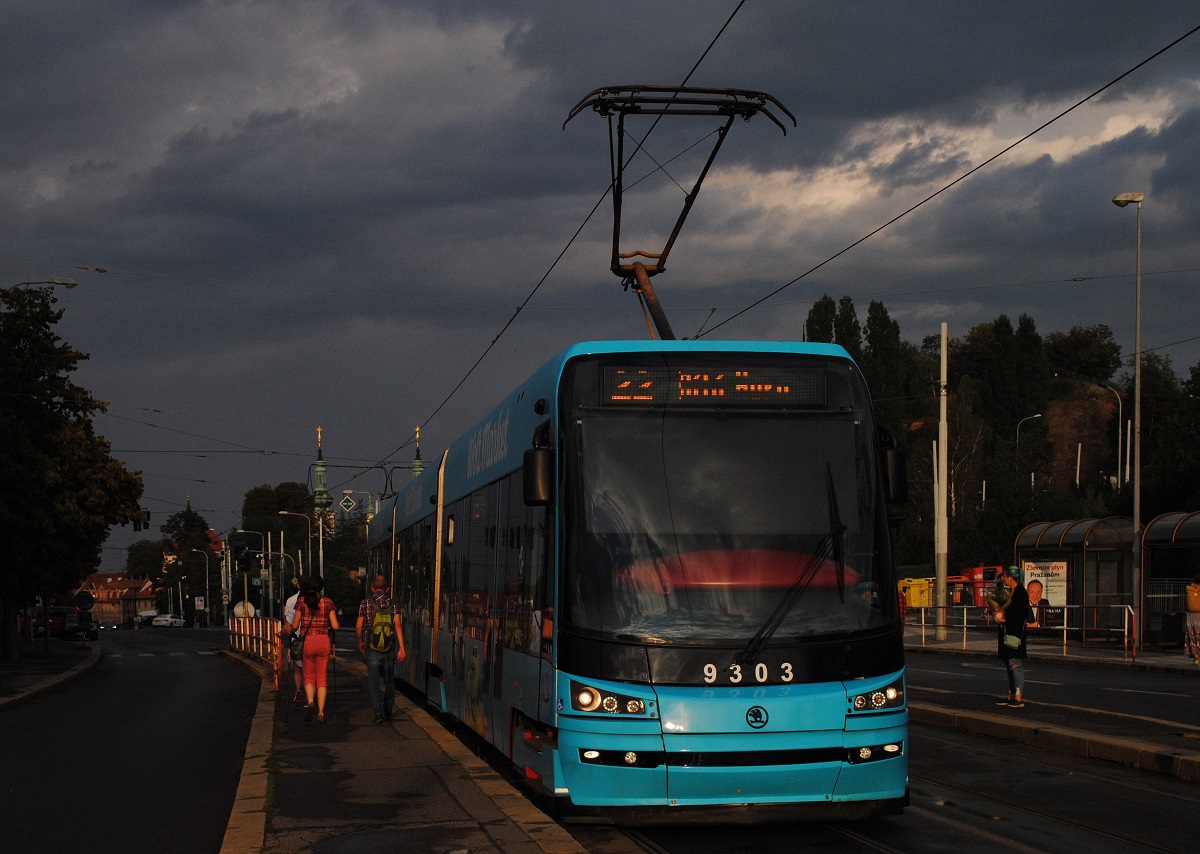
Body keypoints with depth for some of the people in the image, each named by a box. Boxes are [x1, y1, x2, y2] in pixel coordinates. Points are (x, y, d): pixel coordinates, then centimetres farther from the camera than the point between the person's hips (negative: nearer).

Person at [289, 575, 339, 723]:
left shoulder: (302, 601, -3)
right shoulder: (328, 602, -1)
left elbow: (295, 626, -3)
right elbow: (335, 626, -3)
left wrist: (292, 630, 19)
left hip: (307, 640, -1)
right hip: (324, 641, 1)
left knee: (309, 676, 12)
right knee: (321, 677, 8)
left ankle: (310, 702, -16)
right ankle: (321, 713, 3)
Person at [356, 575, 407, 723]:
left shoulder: (366, 603, -2)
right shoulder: (392, 604, 3)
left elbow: (358, 626, 1)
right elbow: (397, 625, -7)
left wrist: (360, 642, 19)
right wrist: (401, 648, -10)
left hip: (372, 649, -2)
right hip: (390, 649, 2)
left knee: (373, 682, -1)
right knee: (389, 681, 18)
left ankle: (378, 712, -14)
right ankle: (388, 711, 26)